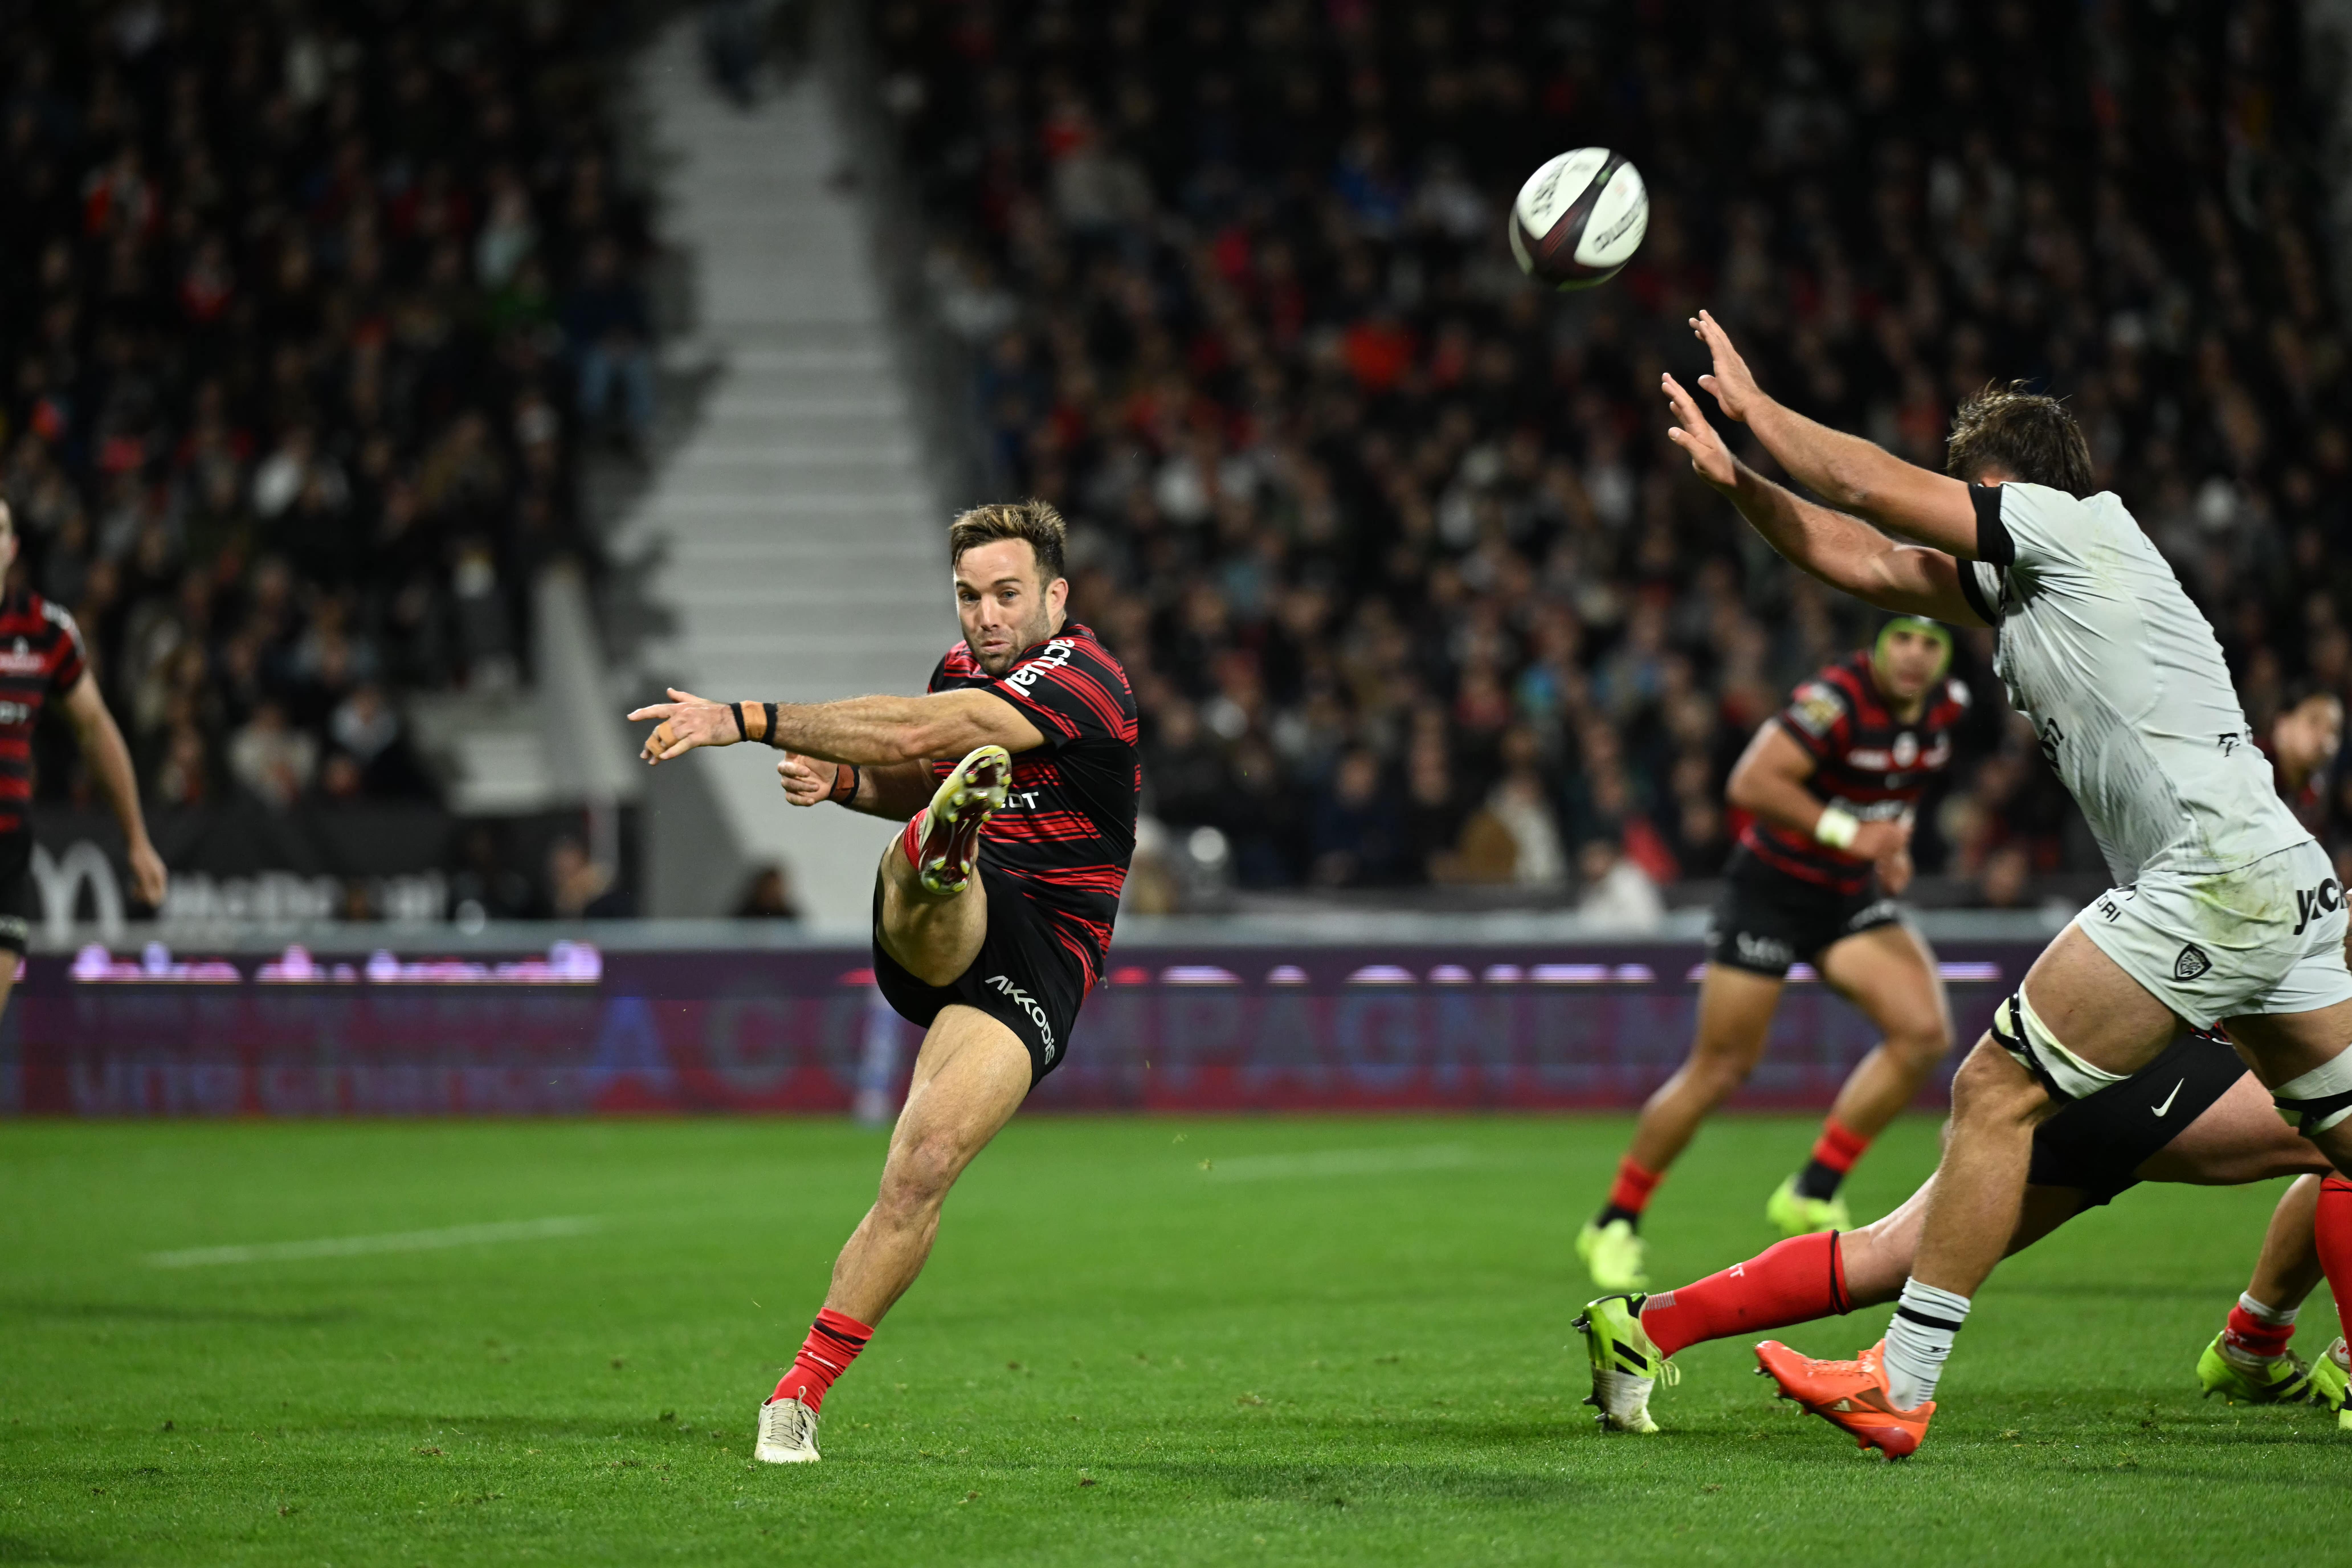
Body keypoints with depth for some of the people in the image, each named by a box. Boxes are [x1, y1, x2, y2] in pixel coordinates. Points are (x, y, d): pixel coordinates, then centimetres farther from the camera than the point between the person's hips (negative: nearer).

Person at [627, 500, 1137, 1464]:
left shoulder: (1082, 680, -13)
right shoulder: (964, 670, 13)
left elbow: (914, 735, -25)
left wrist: (746, 721, -29)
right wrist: (842, 778, 8)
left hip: (1038, 959, -5)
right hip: (941, 938, 5)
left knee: (921, 1170, -21)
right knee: (926, 838, -31)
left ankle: (801, 1394, -11)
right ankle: (944, 856, -71)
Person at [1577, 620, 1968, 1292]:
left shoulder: (1947, 704, -1)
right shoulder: (1838, 697, -25)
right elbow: (1751, 784, -32)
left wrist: (1895, 838, 5)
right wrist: (1847, 831, -32)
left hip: (1852, 899, 6)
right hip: (1772, 889, -6)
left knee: (1924, 1033, -14)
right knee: (1721, 1070, -4)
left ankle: (1813, 1194, -2)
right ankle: (1615, 1224, 13)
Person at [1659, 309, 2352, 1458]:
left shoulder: (2079, 525, -1)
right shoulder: (2017, 587, 23)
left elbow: (1869, 487, -1)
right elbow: (1867, 562, 27)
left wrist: (1754, 407, 13)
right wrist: (1731, 475, 24)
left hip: (2215, 877, -10)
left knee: (1998, 1091, -7)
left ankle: (1900, 1388, -5)